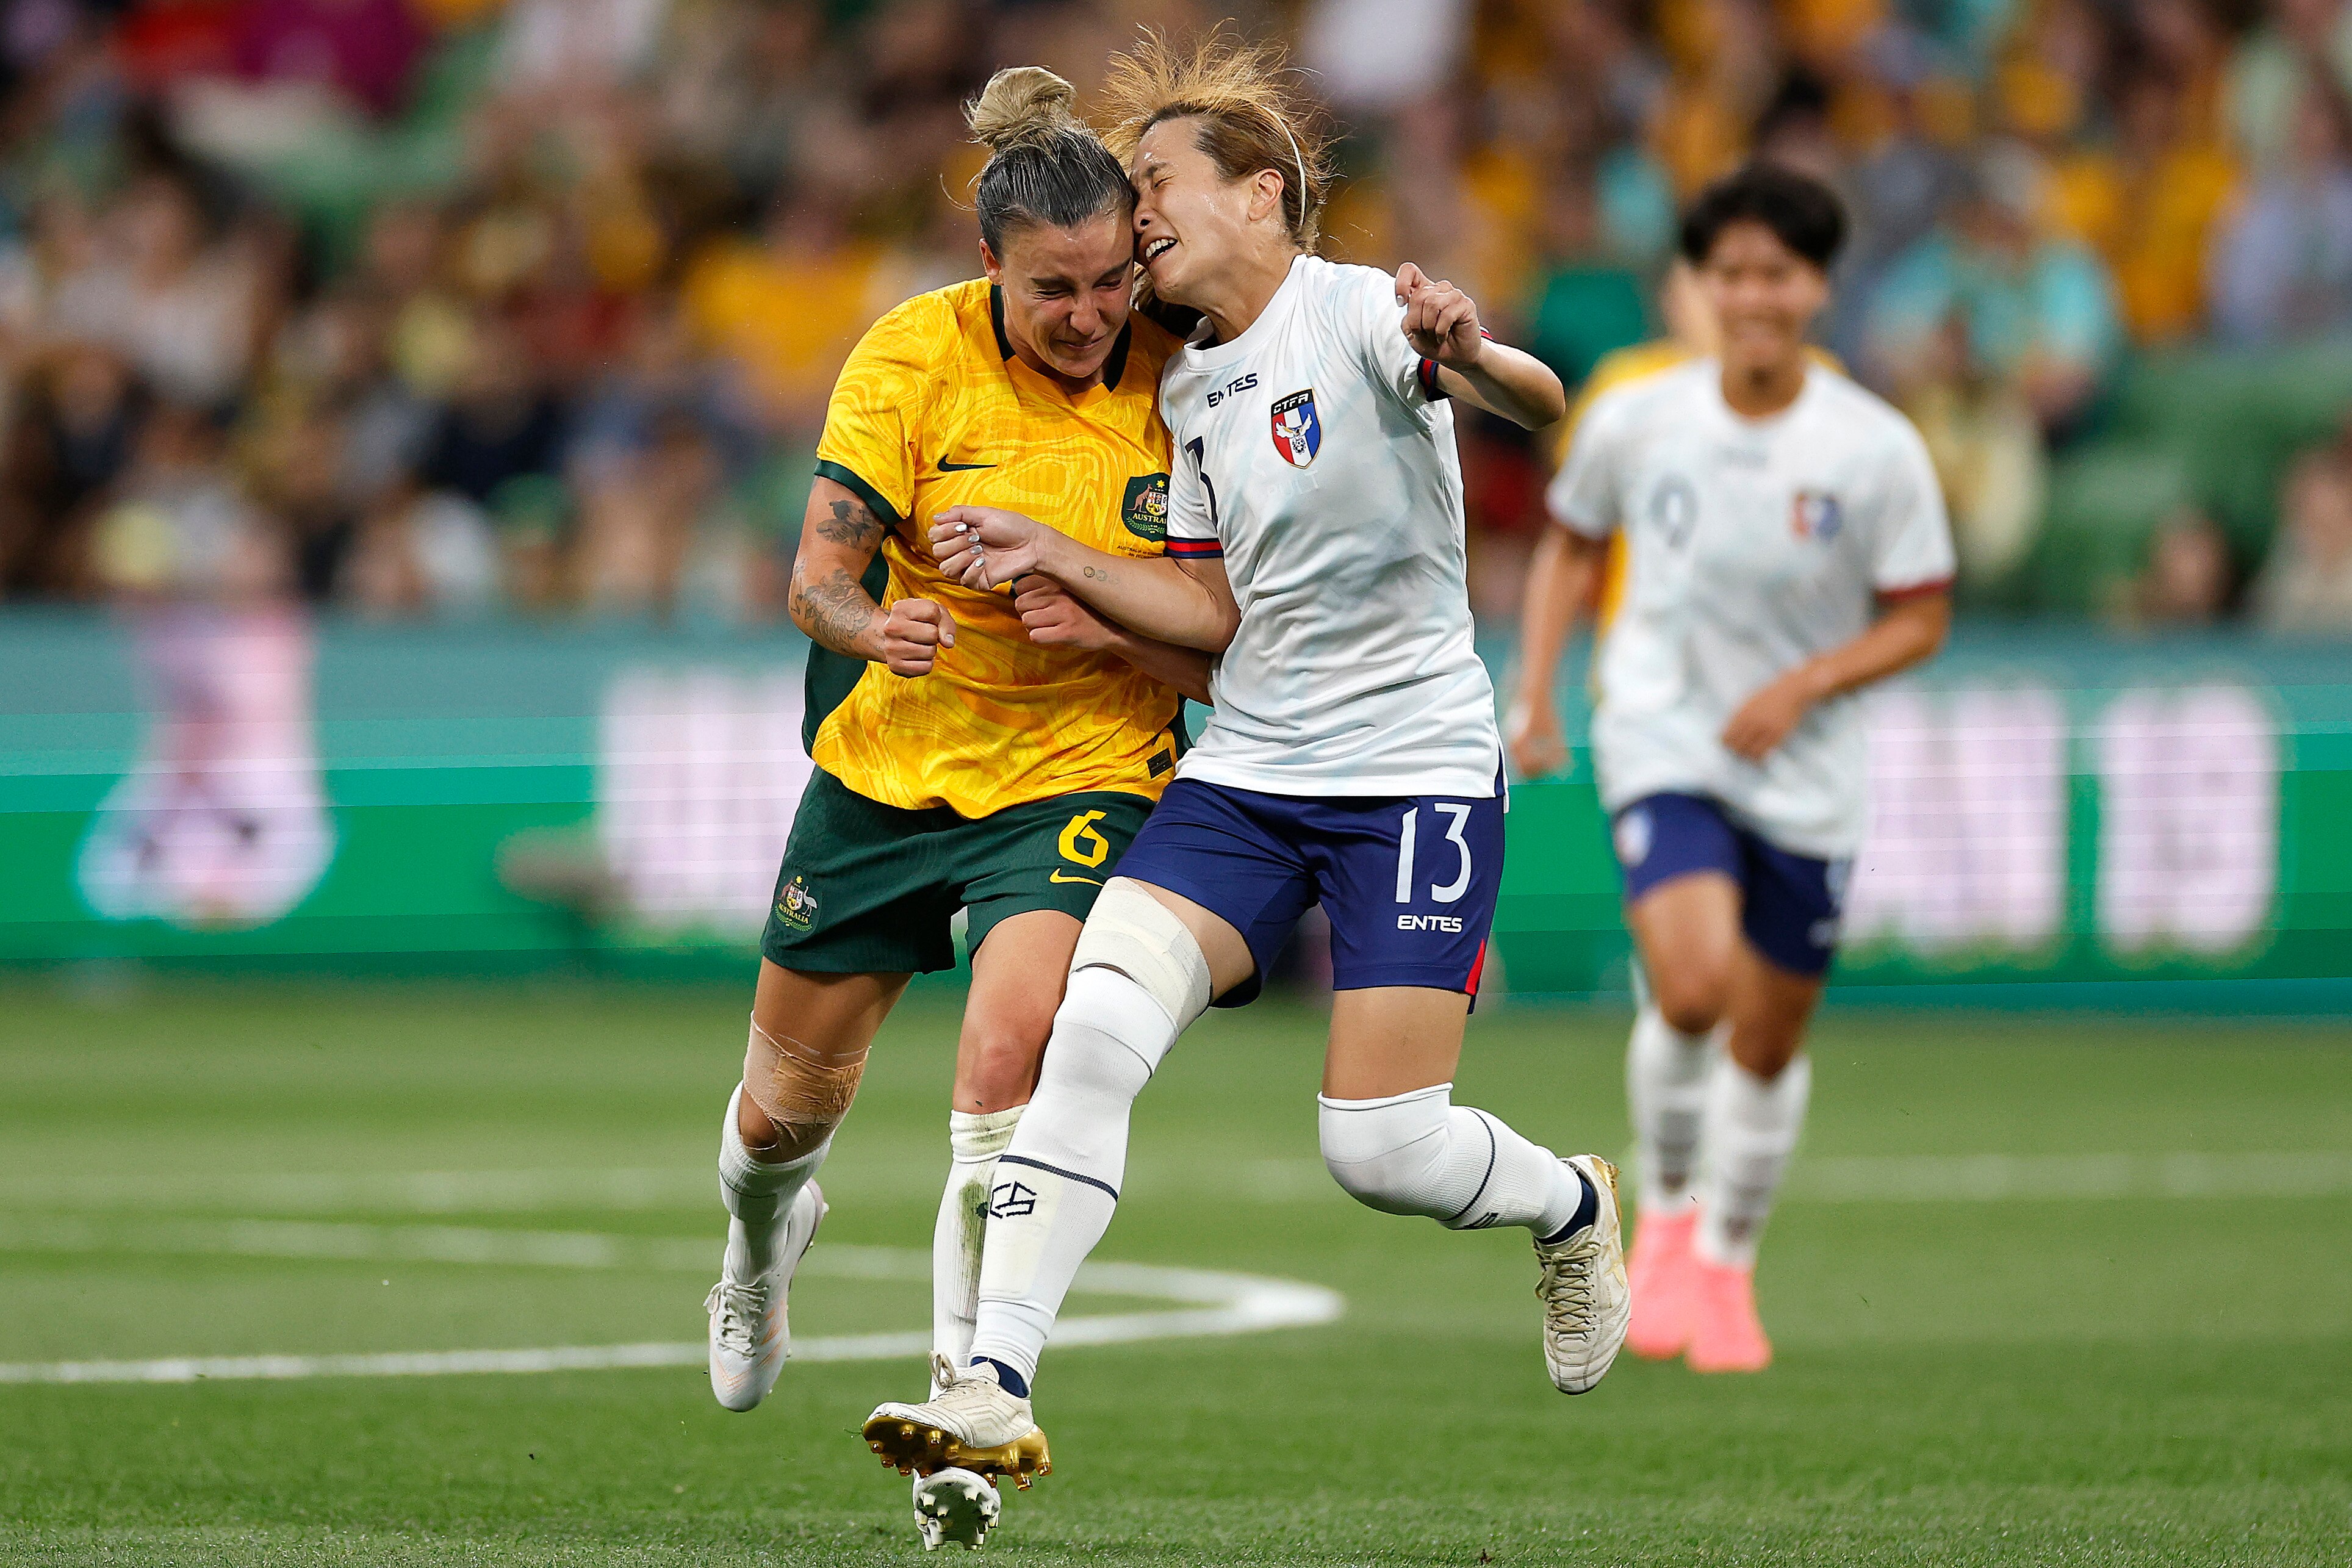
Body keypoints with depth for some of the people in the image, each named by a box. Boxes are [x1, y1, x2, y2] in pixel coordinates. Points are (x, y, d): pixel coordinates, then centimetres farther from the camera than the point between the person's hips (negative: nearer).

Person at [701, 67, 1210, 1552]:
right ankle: (764, 1239, 53)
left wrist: (1112, 626, -28)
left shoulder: (1179, 382, -13)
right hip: (888, 761, 2)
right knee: (790, 1107, 16)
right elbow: (820, 569, -15)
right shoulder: (914, 355, -14)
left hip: (1082, 774, -2)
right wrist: (870, 624, -37)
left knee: (1006, 1080, -26)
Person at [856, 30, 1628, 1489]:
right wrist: (1051, 557, 4)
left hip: (1415, 773, -6)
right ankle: (995, 1383, -18)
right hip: (1245, 768, 6)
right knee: (1093, 1030, -16)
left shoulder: (1357, 316, -11)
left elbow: (1543, 404, -30)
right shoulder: (1191, 391, 11)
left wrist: (1473, 357, -53)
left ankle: (1577, 1208, 26)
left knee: (1382, 1146, -8)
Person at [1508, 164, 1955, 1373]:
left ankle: (1726, 1264, 33)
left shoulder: (1875, 449, -10)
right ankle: (1666, 1211, 3)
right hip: (1664, 743, -1)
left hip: (1807, 774, 1)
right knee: (1692, 987, -24)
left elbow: (1921, 618, -3)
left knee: (1769, 1041, 8)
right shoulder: (1635, 421, -6)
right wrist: (1534, 692, 3)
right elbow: (1577, 547, 12)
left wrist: (1800, 687, -17)